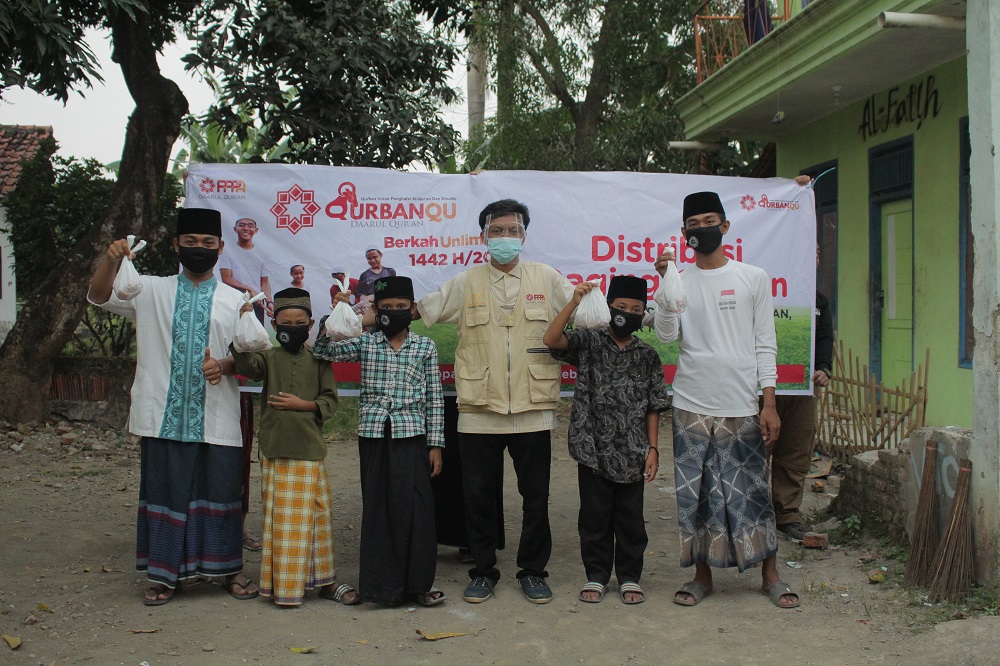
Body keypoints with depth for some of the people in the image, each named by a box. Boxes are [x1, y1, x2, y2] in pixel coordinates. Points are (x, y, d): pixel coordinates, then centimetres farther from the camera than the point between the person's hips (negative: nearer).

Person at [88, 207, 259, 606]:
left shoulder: (234, 300, 9)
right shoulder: (152, 291, 9)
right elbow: (99, 296, 0)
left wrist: (223, 366, -13)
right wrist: (111, 260, -19)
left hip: (215, 418, 0)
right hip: (164, 415, 0)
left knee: (221, 491, 4)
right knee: (164, 491, 5)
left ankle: (228, 569, 19)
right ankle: (165, 573, 18)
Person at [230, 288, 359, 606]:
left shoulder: (318, 359, 5)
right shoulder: (269, 357, 5)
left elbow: (330, 400, 3)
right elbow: (246, 365, -16)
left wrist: (302, 405, -11)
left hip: (310, 451, 0)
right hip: (275, 449, 0)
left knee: (316, 514, 6)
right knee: (280, 517, 5)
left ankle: (324, 580, 17)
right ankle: (282, 583, 13)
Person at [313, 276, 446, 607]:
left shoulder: (425, 346, 5)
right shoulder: (365, 343, 8)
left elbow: (434, 399, 5)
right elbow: (322, 352, 3)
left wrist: (435, 444, 2)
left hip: (411, 435, -1)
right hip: (373, 434, 1)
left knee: (415, 506, -3)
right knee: (378, 507, 5)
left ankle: (419, 581, 9)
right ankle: (385, 582, 15)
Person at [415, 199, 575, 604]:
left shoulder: (547, 279, 8)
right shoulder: (465, 283, 8)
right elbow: (416, 310, 11)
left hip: (532, 409, 0)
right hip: (479, 410, 0)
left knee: (535, 496, 7)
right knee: (479, 496, 7)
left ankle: (532, 571, 23)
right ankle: (483, 570, 23)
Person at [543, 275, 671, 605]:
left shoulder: (648, 356, 5)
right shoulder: (588, 342, -1)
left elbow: (653, 407, 7)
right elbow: (551, 340, -17)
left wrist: (652, 448, 2)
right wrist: (573, 303, -25)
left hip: (631, 453, 2)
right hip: (593, 449, -1)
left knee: (630, 517, 9)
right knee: (594, 515, 8)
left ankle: (629, 577, 22)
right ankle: (596, 576, 21)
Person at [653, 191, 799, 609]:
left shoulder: (753, 278, 6)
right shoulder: (680, 281, 9)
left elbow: (764, 345, 4)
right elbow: (666, 335, -5)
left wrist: (769, 404, -3)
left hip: (742, 407, -1)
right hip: (692, 406, 1)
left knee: (752, 491, 3)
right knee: (695, 493, 4)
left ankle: (770, 575, 16)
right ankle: (702, 575, 17)